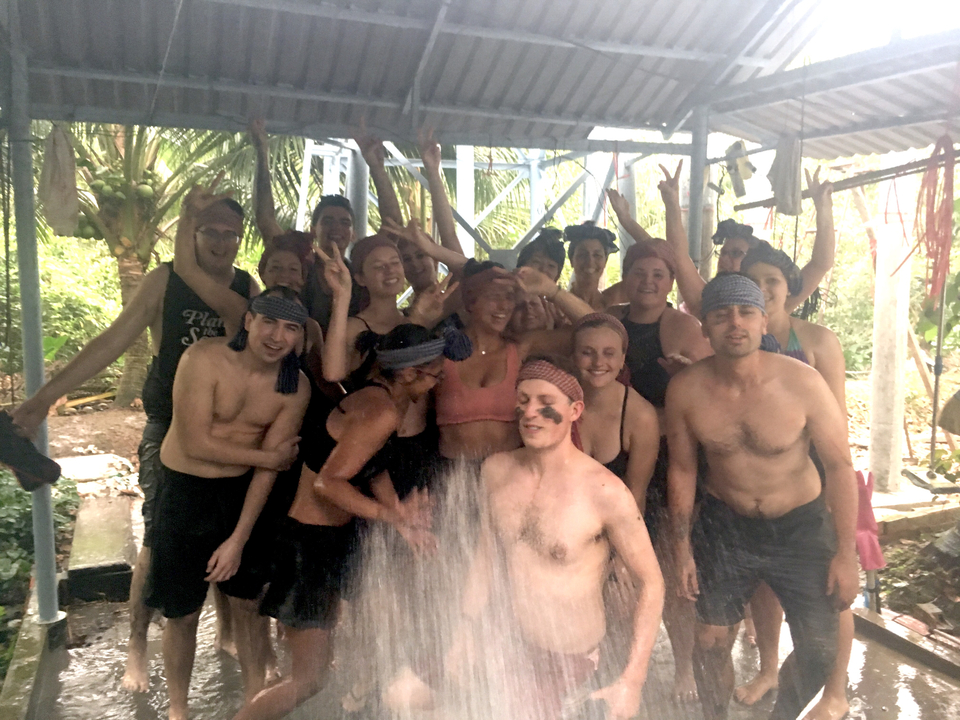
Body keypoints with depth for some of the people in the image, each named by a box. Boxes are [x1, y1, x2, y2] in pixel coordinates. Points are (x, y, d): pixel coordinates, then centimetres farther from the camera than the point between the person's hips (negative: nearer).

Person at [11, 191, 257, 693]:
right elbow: (113, 341, -10)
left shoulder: (250, 288, 0)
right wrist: (46, 396, -16)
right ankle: (137, 647, 23)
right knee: (157, 539, 4)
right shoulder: (165, 280, -7)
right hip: (169, 429, -2)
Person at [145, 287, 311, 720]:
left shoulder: (296, 388, -9)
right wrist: (270, 456, -13)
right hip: (186, 491, -2)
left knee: (247, 605, 13)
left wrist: (238, 540, -9)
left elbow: (269, 469, -7)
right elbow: (197, 443, -20)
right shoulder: (204, 359, -19)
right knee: (182, 614, 9)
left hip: (245, 493, 3)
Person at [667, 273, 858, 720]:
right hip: (723, 526, 1)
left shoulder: (802, 383, -21)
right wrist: (682, 547, -1)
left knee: (819, 653, 6)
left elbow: (839, 466, -11)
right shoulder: (685, 390, -15)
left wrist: (845, 553, -9)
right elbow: (682, 469, -3)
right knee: (711, 645, 8)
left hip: (800, 527, 0)